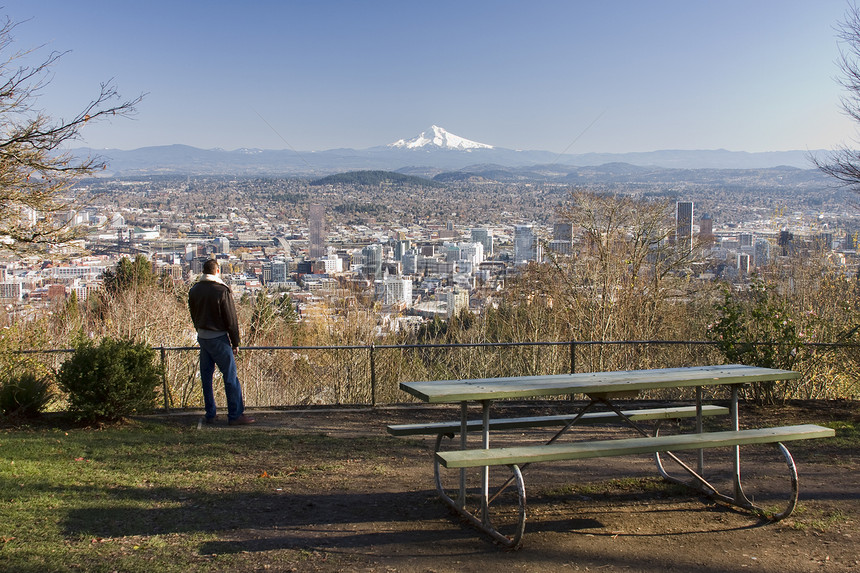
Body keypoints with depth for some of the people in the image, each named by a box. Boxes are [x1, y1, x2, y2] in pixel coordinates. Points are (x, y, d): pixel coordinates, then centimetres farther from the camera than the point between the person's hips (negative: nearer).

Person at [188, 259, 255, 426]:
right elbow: (231, 320, -12)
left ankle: (210, 414, 19)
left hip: (202, 337, 7)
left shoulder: (194, 290, 6)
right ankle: (235, 415, -1)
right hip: (218, 338, -7)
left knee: (206, 376, 13)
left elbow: (194, 316, 14)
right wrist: (235, 343, -5)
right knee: (231, 376, -2)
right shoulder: (222, 291, -14)